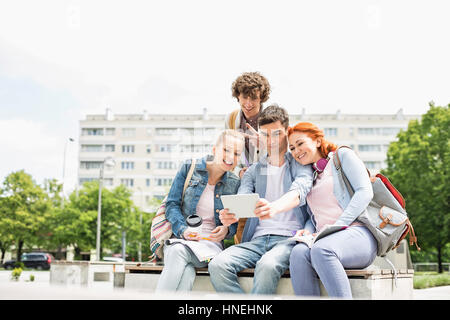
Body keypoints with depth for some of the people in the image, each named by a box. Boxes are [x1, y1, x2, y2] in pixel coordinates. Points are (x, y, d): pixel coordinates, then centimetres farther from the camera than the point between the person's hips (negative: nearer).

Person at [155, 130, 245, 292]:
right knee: (186, 273, -36)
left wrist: (227, 230, -11)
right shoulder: (189, 168, 5)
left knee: (179, 252, -35)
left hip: (210, 242, 0)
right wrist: (183, 230, -15)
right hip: (179, 238, 0)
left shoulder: (235, 184, 9)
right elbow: (172, 204, 2)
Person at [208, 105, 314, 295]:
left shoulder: (300, 164, 9)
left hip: (289, 238, -4)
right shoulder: (253, 171, 21)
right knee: (217, 265, -24)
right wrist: (229, 214, -22)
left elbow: (299, 190, -13)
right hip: (257, 239, 4)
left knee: (267, 265, -37)